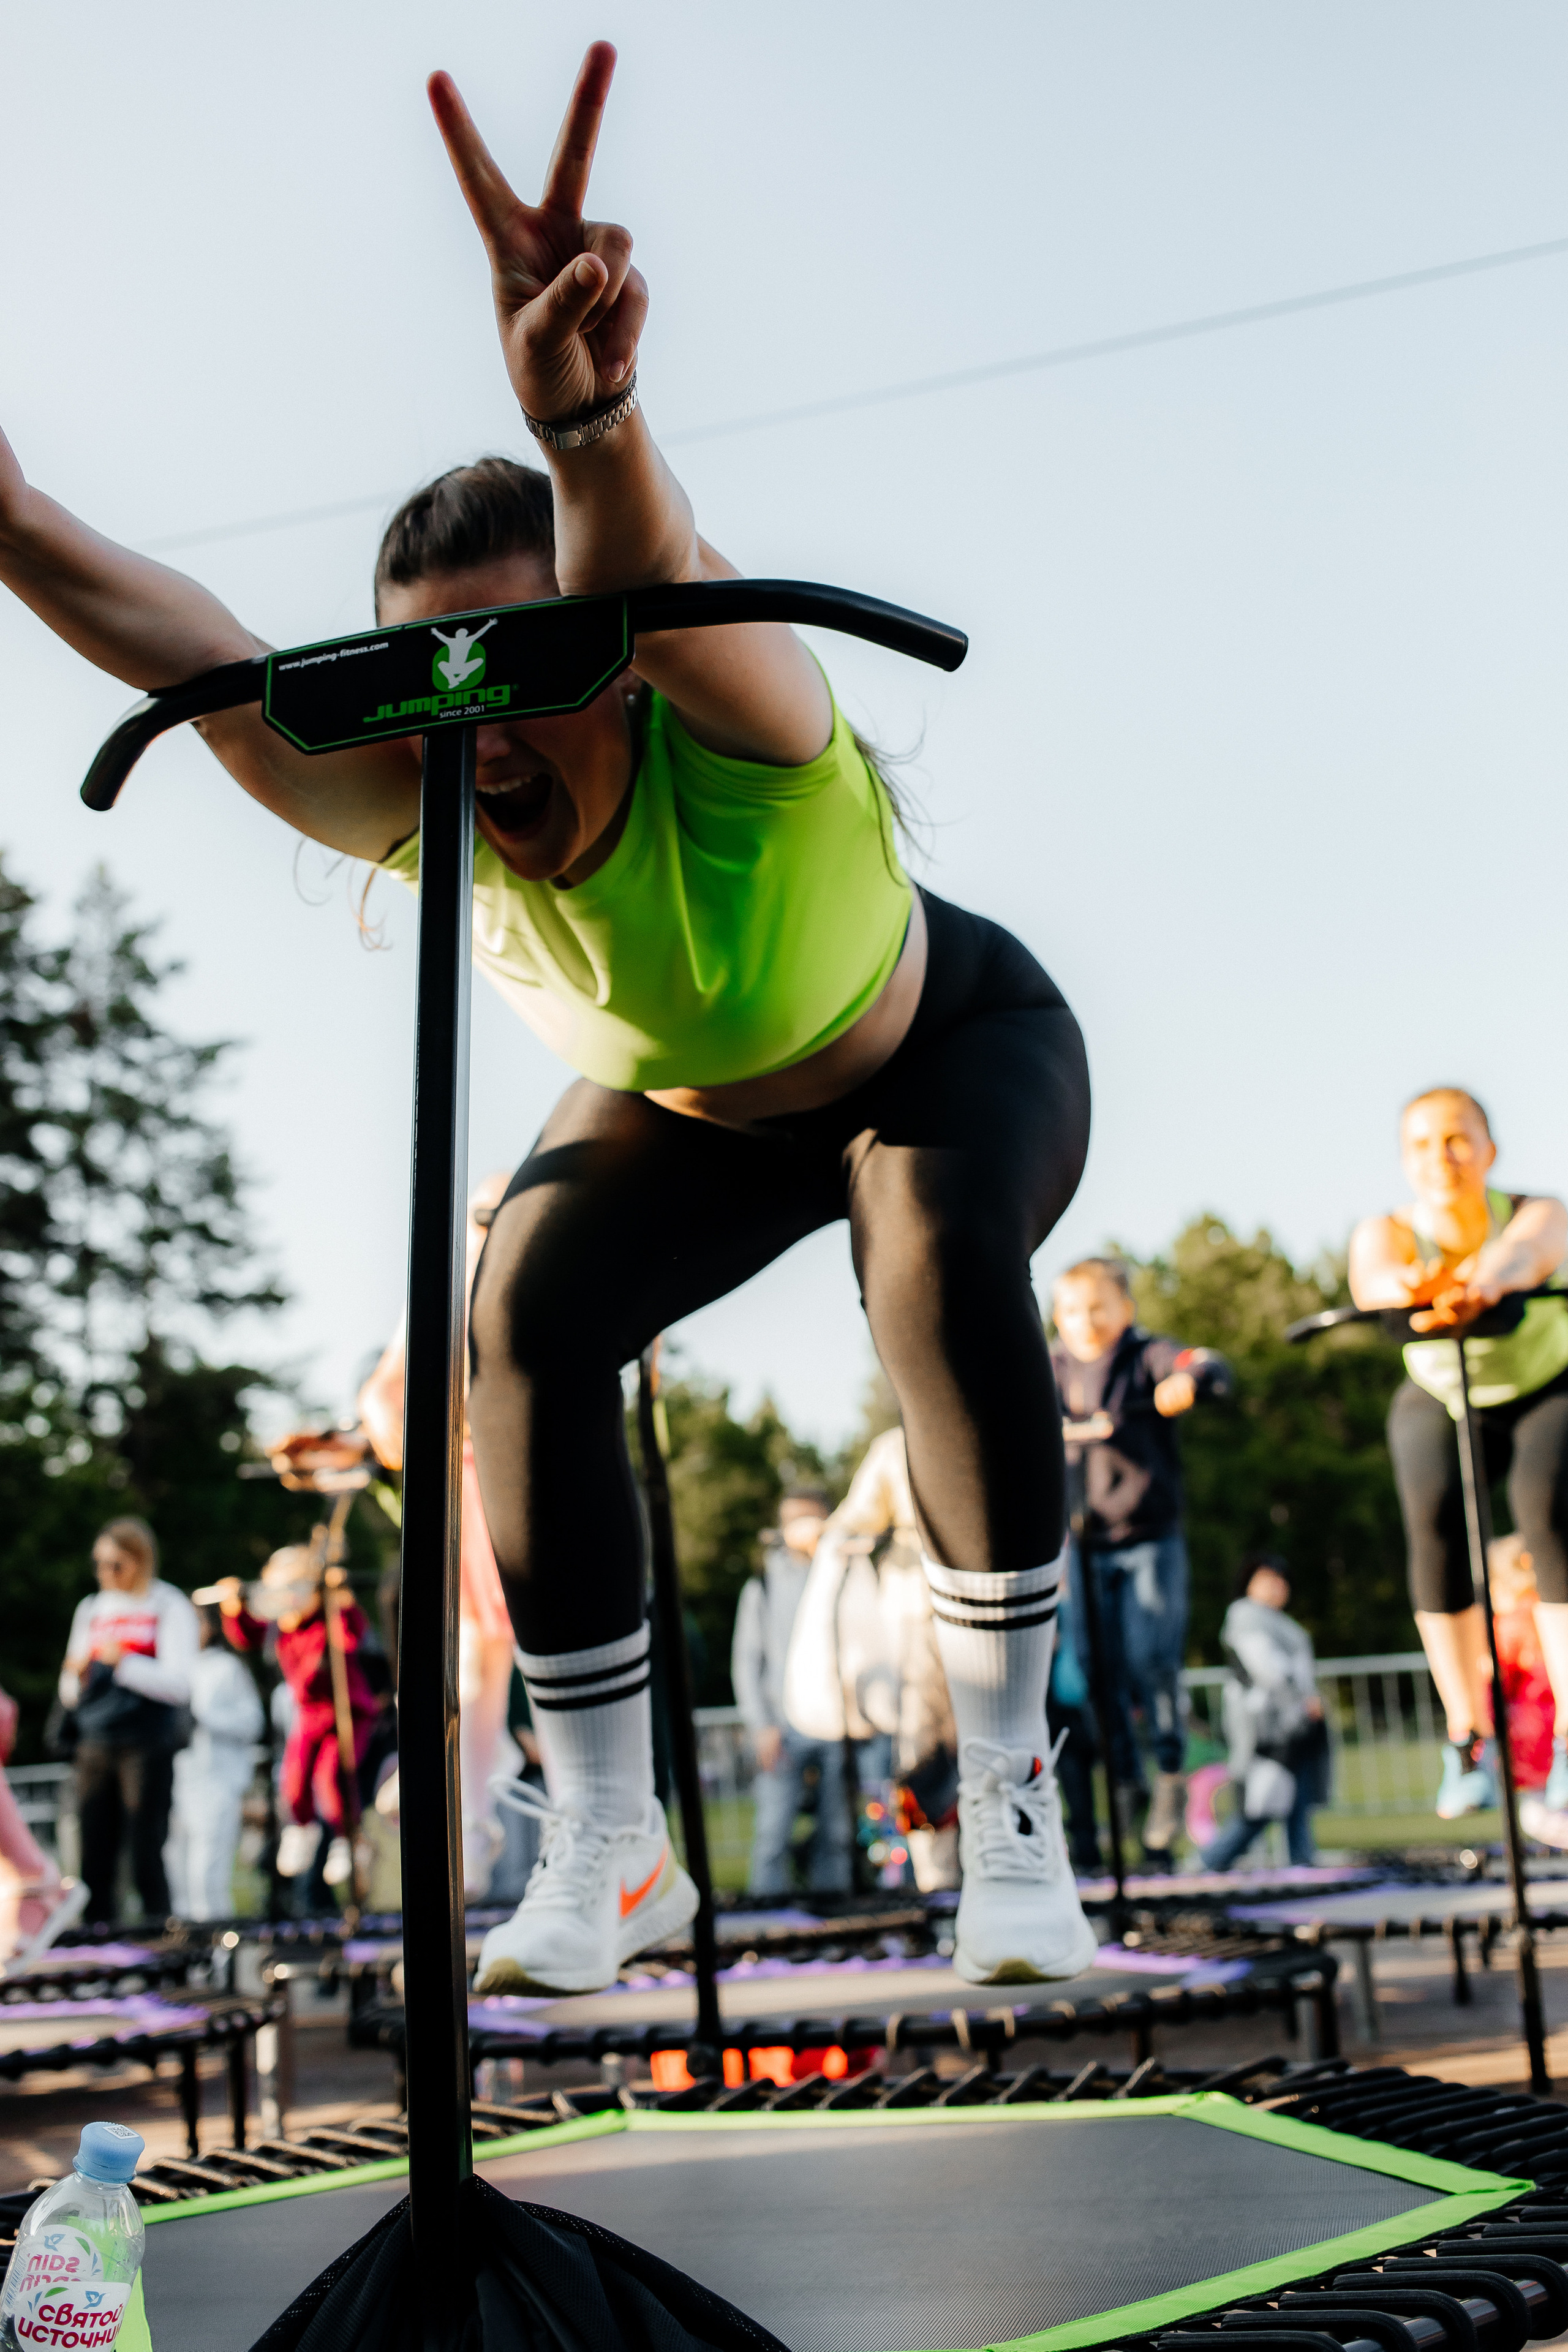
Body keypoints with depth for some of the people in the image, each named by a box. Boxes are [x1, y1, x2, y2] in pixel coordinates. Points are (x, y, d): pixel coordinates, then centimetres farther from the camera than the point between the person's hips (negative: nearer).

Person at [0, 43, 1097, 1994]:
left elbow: (647, 569, -63)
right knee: (526, 1306, -21)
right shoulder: (422, 816, -27)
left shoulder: (737, 745, -40)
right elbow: (197, 658, -43)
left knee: (944, 1264, -35)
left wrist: (588, 414, -85)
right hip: (689, 1114, 4)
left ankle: (1010, 1813, -24)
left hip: (953, 1049, -4)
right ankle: (603, 1850, -11)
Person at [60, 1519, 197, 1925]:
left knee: (147, 1856, -7)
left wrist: (123, 1663, -19)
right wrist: (75, 1678, -3)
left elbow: (179, 1685, -9)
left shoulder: (169, 1607, 1)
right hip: (96, 1744, 5)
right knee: (95, 1860, 2)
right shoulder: (91, 1608, 17)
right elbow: (70, 1696, 19)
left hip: (148, 1743, -5)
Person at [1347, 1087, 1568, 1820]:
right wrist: (1407, 1288, -73)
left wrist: (1483, 1281, -77)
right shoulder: (1385, 1235, -24)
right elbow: (1373, 1276, -48)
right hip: (1439, 1402, 2)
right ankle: (1467, 1744, -14)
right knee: (1435, 1517, -23)